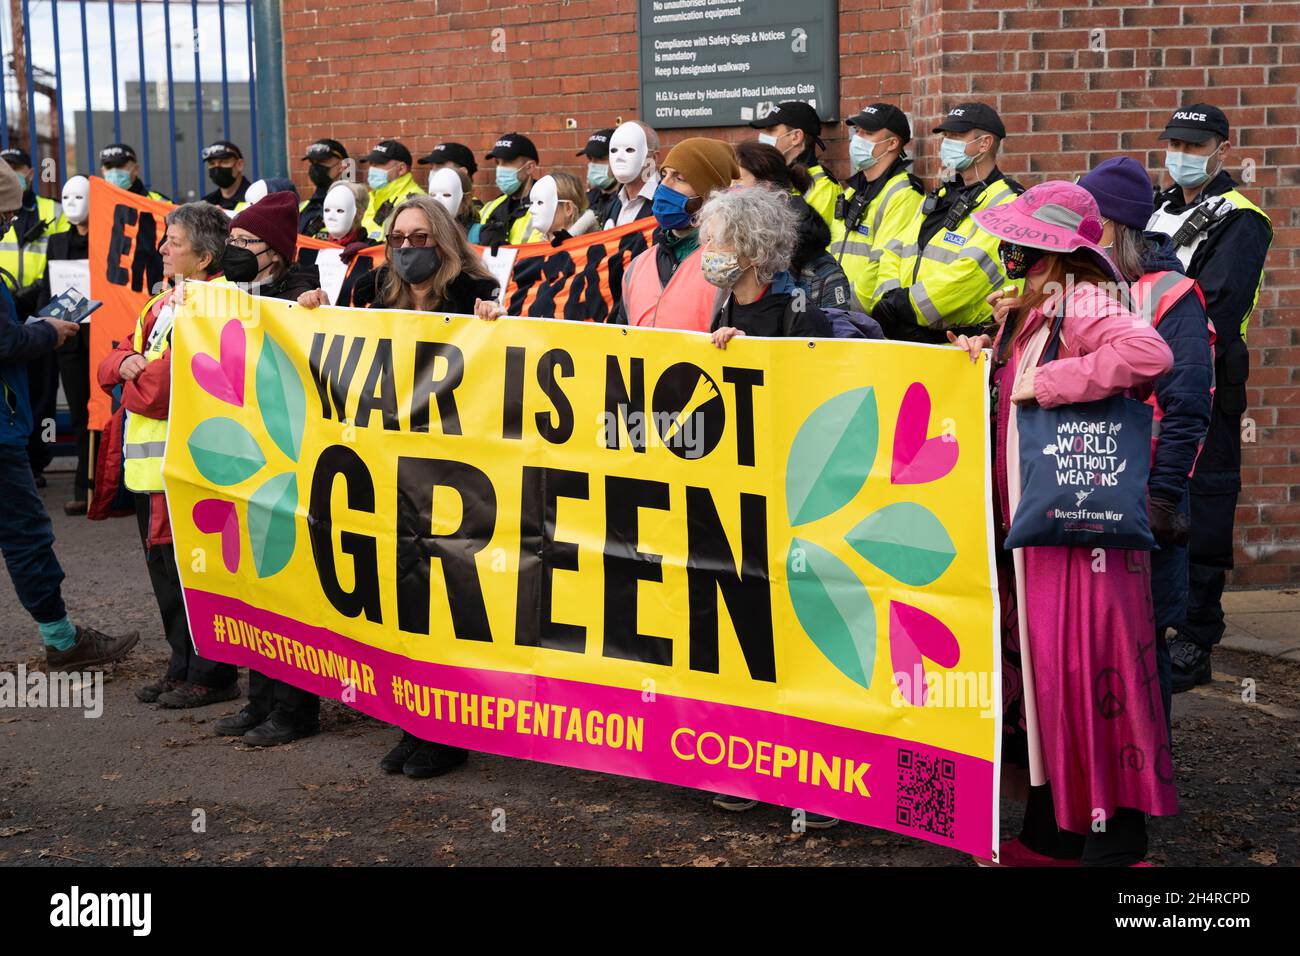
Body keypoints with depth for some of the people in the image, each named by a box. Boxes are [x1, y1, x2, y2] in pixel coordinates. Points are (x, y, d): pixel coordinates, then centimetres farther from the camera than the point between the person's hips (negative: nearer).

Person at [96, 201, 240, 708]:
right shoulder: (163, 304, 16)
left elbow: (165, 382, -23)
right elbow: (110, 365, 16)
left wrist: (135, 384, -5)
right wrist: (127, 363, -5)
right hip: (147, 459, 10)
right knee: (162, 565, 15)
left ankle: (212, 675, 6)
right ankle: (183, 666, 26)